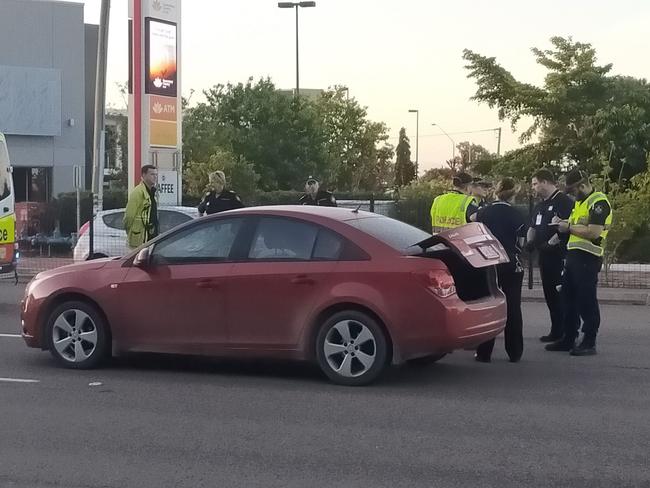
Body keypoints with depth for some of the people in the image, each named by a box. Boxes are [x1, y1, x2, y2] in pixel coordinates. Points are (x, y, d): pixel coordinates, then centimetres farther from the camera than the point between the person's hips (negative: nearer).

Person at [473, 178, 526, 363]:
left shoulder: (483, 213, -2)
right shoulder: (517, 216, -6)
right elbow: (520, 244, 1)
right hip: (511, 264, -1)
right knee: (513, 308, 7)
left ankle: (484, 352, 5)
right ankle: (514, 353, 11)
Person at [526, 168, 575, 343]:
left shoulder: (564, 201, -9)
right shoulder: (539, 206, 20)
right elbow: (533, 227, 27)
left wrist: (550, 243, -20)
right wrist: (530, 241, 8)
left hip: (559, 255, -9)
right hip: (545, 256, 9)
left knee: (560, 294, -10)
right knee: (550, 295, 11)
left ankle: (562, 332, -8)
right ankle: (556, 331, 17)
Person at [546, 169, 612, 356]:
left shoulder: (598, 202, -13)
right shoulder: (580, 202, 19)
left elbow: (594, 232, -23)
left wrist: (569, 227, -13)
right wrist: (562, 223, 10)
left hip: (588, 258, -10)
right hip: (573, 255, 10)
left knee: (587, 301, -5)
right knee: (569, 298, 14)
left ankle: (589, 343, 2)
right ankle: (568, 339, 23)